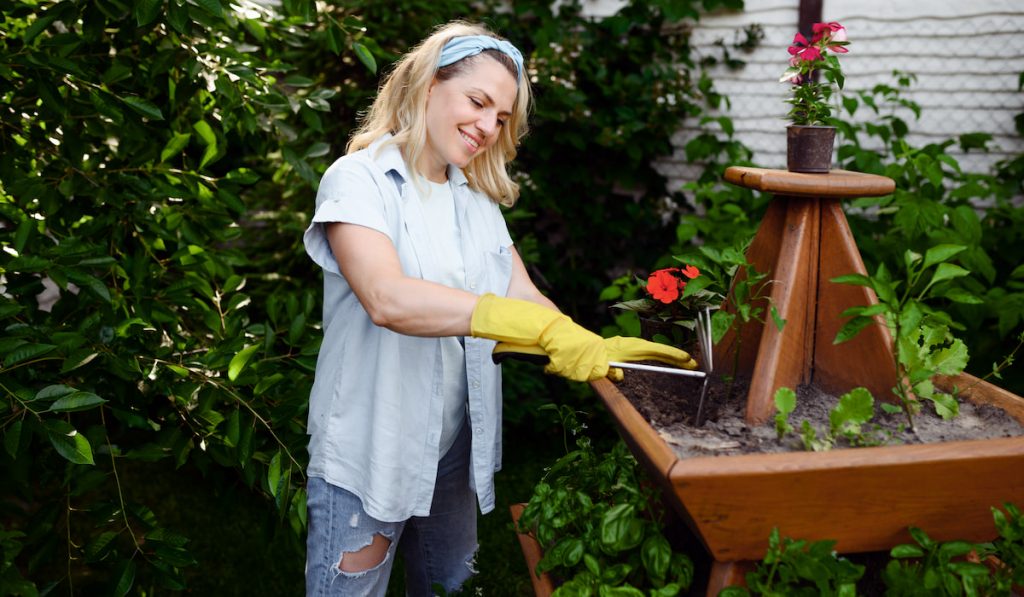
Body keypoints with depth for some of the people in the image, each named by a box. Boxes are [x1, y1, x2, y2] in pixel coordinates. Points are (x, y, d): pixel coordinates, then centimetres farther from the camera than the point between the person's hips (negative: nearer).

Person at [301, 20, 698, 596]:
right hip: (368, 455, -6)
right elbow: (388, 299, -29)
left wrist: (597, 348, -19)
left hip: (456, 449, 6)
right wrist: (543, 327, -35)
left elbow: (524, 297, 0)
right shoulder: (359, 181, -12)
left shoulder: (478, 199, 9)